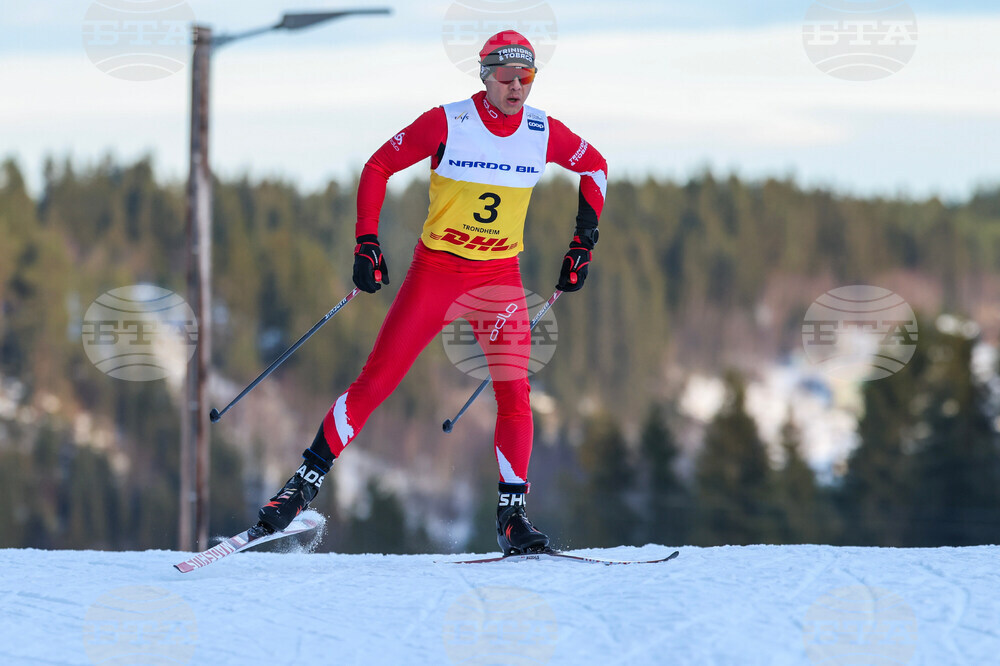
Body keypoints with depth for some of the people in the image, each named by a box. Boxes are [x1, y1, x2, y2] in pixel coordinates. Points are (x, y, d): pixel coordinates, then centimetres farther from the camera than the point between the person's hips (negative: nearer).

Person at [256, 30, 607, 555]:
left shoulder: (544, 133, -3)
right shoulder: (447, 123, -12)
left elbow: (594, 166, 16)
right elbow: (378, 167, -3)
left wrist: (584, 242, 10)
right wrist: (367, 242, -9)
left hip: (500, 277, 2)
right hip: (435, 270, -2)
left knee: (514, 392, -10)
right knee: (376, 380, -5)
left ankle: (512, 516, -4)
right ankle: (307, 481, 5)